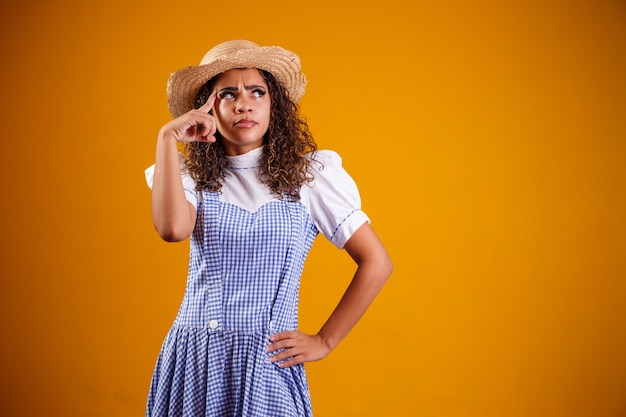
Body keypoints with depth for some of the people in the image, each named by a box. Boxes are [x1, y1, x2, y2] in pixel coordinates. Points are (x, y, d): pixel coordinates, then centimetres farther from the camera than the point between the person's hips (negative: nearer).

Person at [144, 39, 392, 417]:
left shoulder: (309, 173, -1)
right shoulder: (194, 175, 4)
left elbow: (376, 263, -1)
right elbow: (173, 229, -21)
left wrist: (325, 342, -1)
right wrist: (168, 138, -13)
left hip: (267, 363, -2)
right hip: (193, 358, 2)